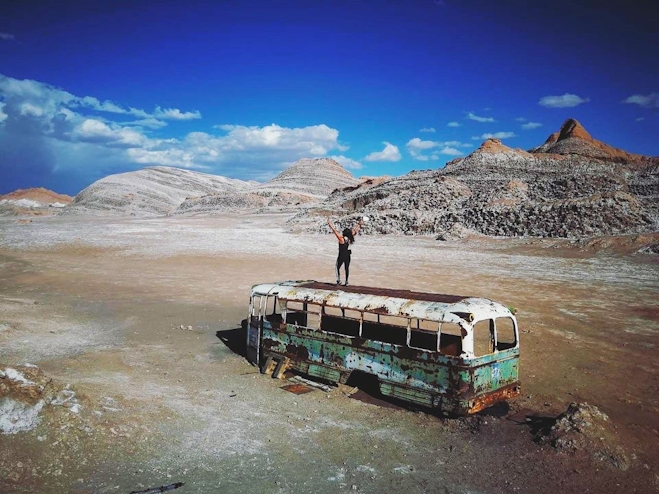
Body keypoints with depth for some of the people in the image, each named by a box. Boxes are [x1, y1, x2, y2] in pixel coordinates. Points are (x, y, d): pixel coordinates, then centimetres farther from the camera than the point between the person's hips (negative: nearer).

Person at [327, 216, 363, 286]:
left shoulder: (341, 239, -21)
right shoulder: (350, 238, -7)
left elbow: (335, 230, -20)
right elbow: (354, 230, 5)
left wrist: (329, 223, -16)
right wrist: (359, 224, 17)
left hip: (341, 256, -5)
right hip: (348, 256, 5)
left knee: (337, 268, 12)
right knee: (347, 268, 14)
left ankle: (338, 280, 5)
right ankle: (346, 281, 18)